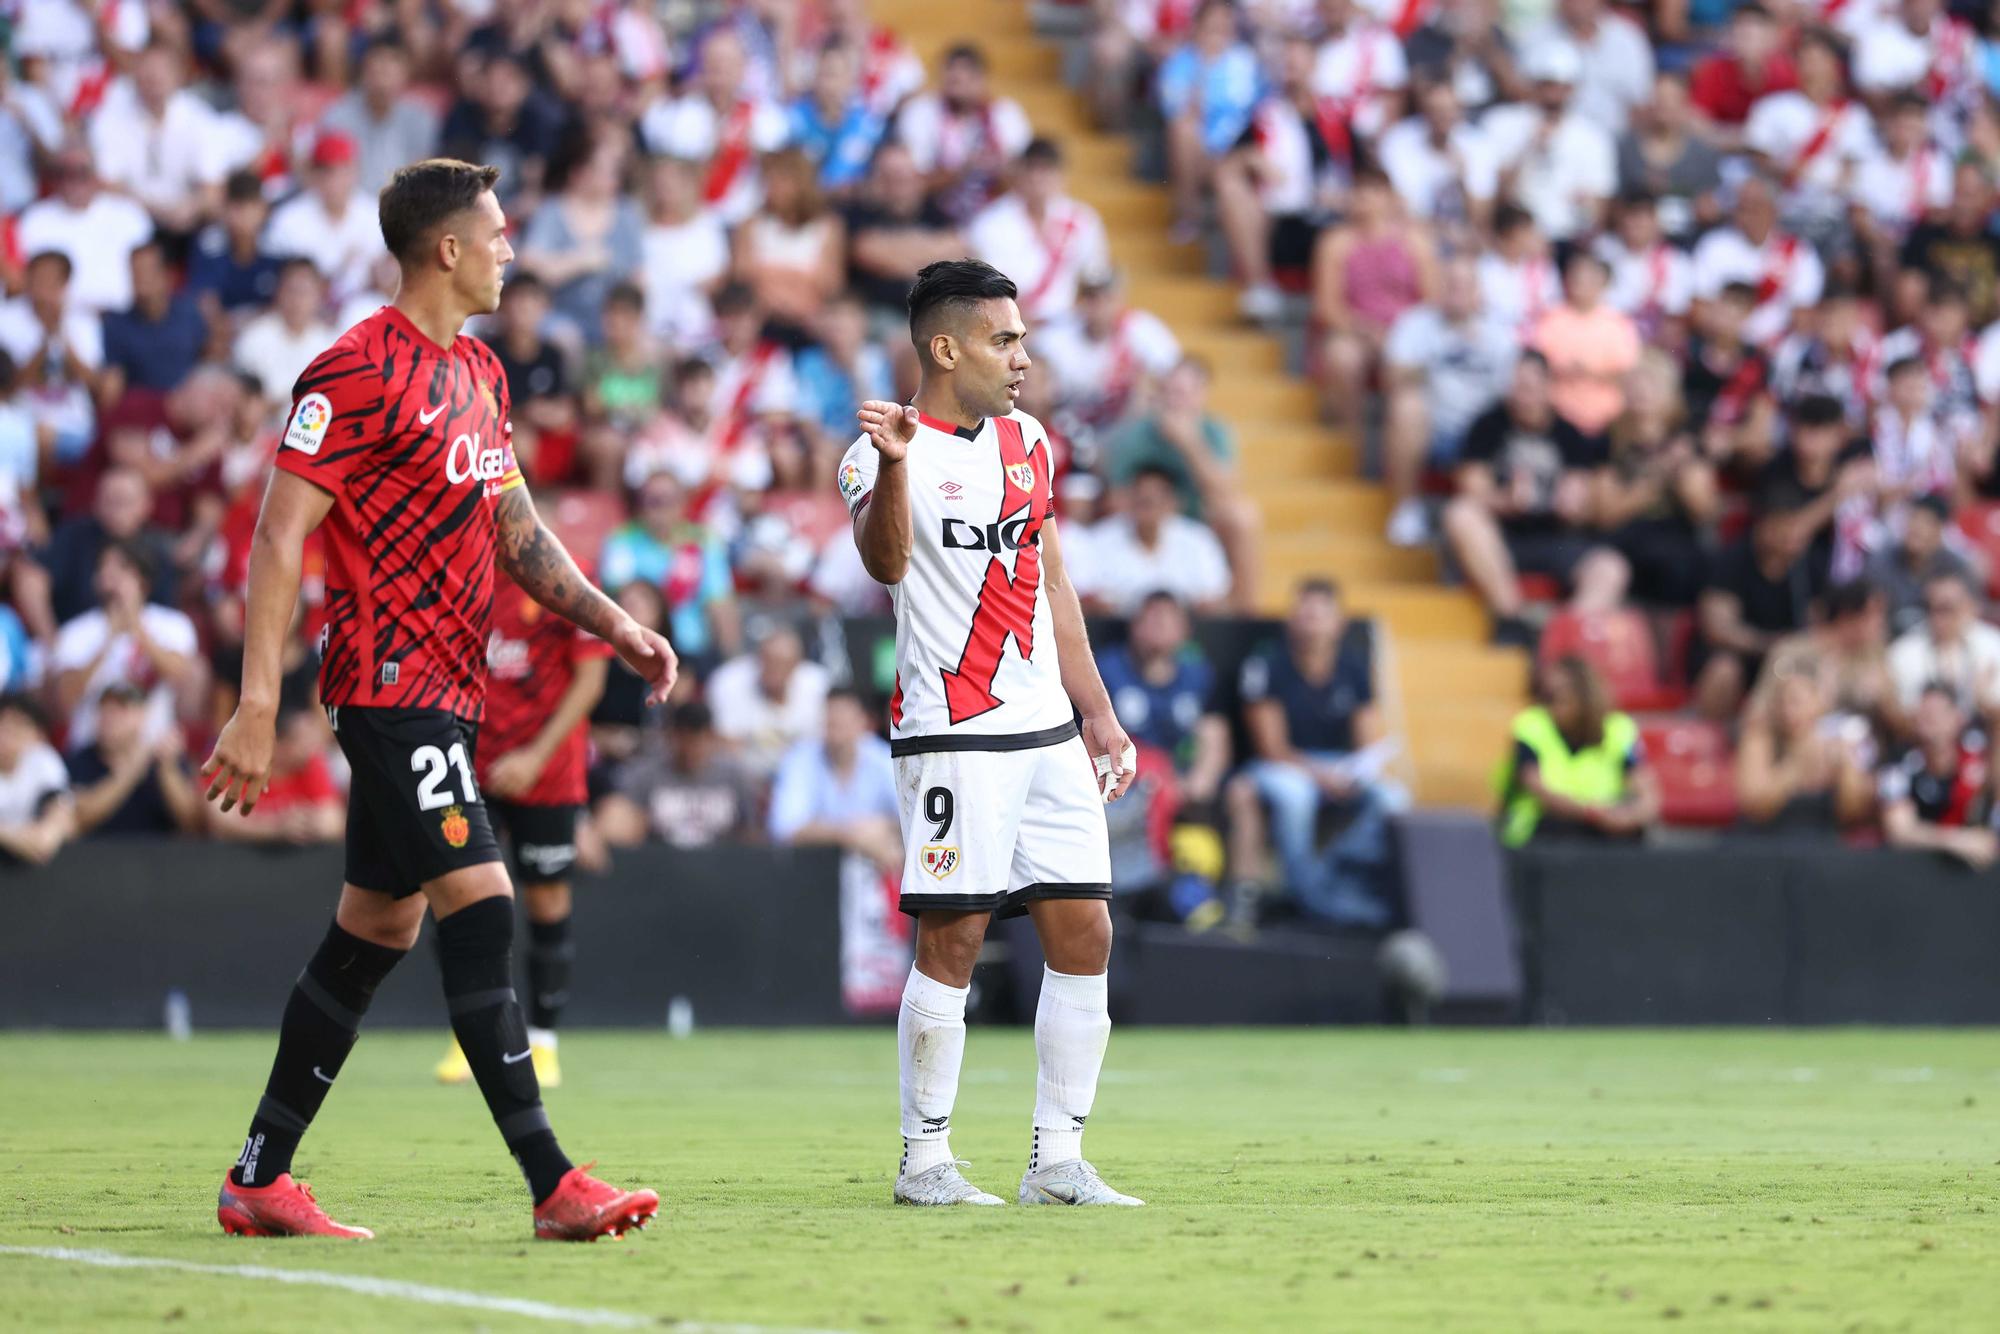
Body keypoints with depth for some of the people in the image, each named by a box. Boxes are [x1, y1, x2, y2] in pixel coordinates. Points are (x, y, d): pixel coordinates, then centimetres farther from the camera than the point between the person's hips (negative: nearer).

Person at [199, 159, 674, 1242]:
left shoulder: (479, 374, 16)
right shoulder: (360, 373, -12)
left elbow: (515, 530, 25)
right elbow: (279, 537, -14)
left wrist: (615, 626, 14)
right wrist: (257, 705, -19)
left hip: (445, 692, 10)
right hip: (392, 686, -10)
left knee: (378, 927, 11)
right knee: (479, 907, -14)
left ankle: (260, 1177, 18)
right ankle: (552, 1185, -16)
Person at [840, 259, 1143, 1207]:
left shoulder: (1028, 441, 15)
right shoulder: (887, 450, -7)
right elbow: (887, 563, -26)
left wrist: (1096, 711, 21)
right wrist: (892, 464, -43)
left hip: (1049, 730, 7)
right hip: (953, 736, -7)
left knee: (1084, 935, 3)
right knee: (953, 939, -7)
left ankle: (1057, 1161, 9)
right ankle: (924, 1159, 3)